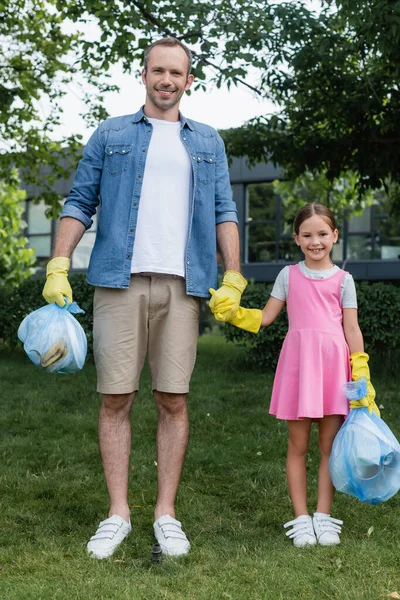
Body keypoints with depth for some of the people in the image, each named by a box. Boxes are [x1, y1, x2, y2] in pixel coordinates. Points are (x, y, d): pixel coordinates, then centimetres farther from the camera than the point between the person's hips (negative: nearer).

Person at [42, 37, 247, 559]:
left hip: (182, 283, 1)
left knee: (173, 400, 0)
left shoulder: (208, 143, 19)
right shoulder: (109, 135, 15)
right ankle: (118, 514, 6)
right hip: (119, 280, -1)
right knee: (116, 398, -2)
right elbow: (80, 203, 10)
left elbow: (224, 213, 13)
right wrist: (58, 267, -3)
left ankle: (166, 514, 8)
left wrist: (233, 278, 1)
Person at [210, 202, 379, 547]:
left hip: (333, 364, 0)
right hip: (298, 362, 1)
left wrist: (362, 379, 0)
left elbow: (352, 329, 5)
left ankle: (323, 517, 13)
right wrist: (231, 312, -3)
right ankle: (301, 519, 11)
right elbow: (264, 318, 13)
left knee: (330, 445, 3)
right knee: (298, 445, 4)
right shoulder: (289, 275, 10)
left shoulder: (342, 279, 7)